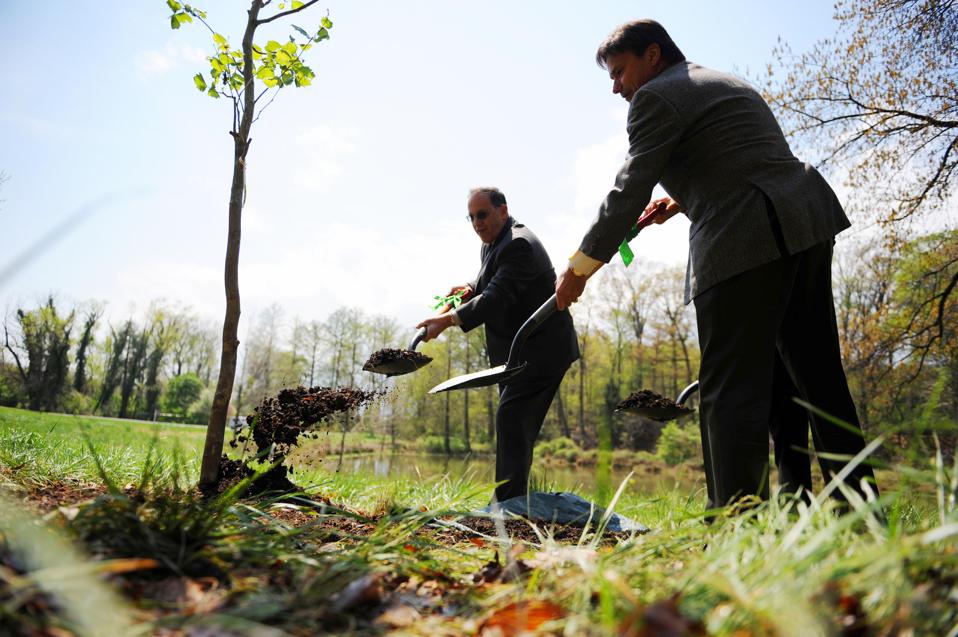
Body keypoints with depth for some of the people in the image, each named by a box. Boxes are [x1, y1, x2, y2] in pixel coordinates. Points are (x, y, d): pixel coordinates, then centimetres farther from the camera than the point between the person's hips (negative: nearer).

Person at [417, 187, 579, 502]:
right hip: (518, 351, 11)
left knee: (512, 417, -19)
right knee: (515, 426, 13)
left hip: (541, 349, -10)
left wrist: (447, 320, -37)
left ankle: (507, 503, -18)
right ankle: (513, 500, 22)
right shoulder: (492, 243, 12)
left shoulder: (518, 245, -20)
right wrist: (470, 288, 2)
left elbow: (497, 297, -30)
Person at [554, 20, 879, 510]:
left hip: (746, 243, -9)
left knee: (731, 387, -8)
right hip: (806, 219, 9)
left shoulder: (657, 97, -1)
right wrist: (684, 200, 22)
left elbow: (628, 191, -6)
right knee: (816, 373, 14)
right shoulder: (727, 84, 27)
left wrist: (580, 268, 0)